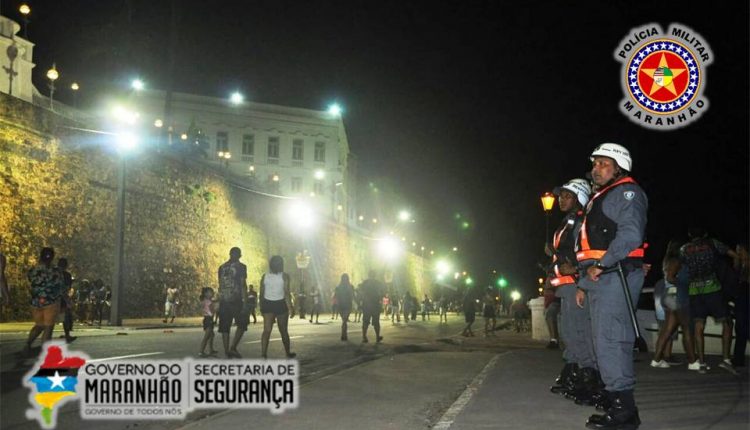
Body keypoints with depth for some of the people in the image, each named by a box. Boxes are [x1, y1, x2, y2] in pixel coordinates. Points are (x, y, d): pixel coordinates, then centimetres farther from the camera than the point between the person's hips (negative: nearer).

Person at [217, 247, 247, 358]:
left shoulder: (222, 267, 12)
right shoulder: (241, 267, -4)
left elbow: (220, 285, 14)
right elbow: (243, 285, -9)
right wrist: (245, 301, -8)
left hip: (223, 300, 5)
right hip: (236, 300, -5)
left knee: (225, 327, 8)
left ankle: (227, 351, 6)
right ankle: (233, 348, -6)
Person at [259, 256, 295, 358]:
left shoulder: (264, 276, 4)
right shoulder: (284, 276, -5)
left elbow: (261, 293, 4)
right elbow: (287, 293, -13)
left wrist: (261, 307, 12)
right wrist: (291, 307, -12)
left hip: (267, 304, 2)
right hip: (280, 304, -2)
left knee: (267, 330, -3)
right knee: (283, 331, 11)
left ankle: (263, 352, -21)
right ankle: (288, 353, 25)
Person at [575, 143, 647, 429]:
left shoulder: (626, 192, -5)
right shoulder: (599, 199, 26)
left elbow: (630, 234, -20)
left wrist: (600, 265, -18)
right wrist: (583, 283, 23)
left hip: (615, 276, -10)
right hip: (598, 279, 10)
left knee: (610, 340, -13)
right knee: (606, 341, 10)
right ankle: (619, 406, 16)